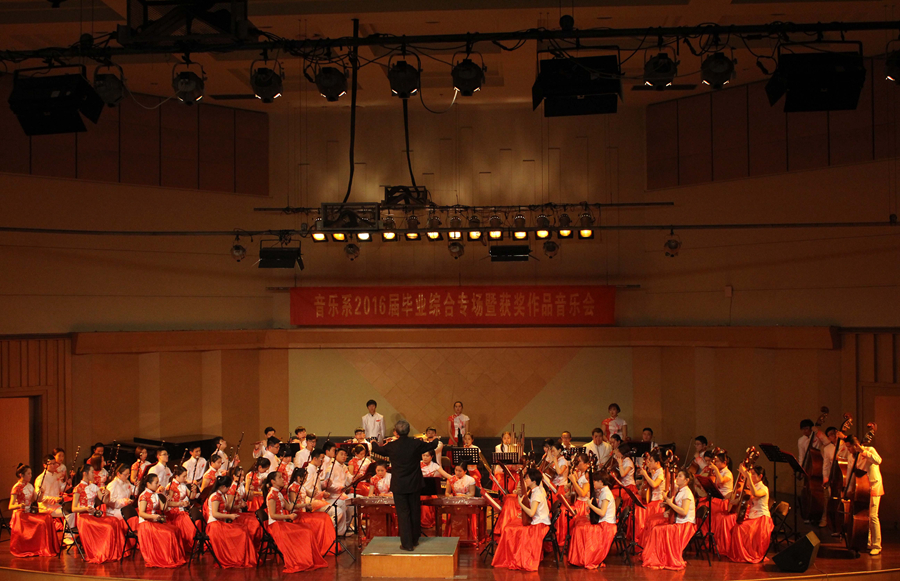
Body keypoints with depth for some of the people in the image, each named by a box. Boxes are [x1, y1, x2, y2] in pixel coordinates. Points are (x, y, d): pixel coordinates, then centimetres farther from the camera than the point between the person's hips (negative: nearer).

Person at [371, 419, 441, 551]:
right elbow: (432, 445, 9)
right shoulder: (416, 444, -9)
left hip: (399, 486, -2)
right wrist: (436, 440, 34)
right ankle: (415, 539, 29)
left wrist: (374, 444, 34)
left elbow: (377, 449, 10)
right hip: (414, 484, 2)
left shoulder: (391, 446, -11)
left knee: (403, 514, 3)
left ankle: (407, 543, 2)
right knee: (415, 512, 16)